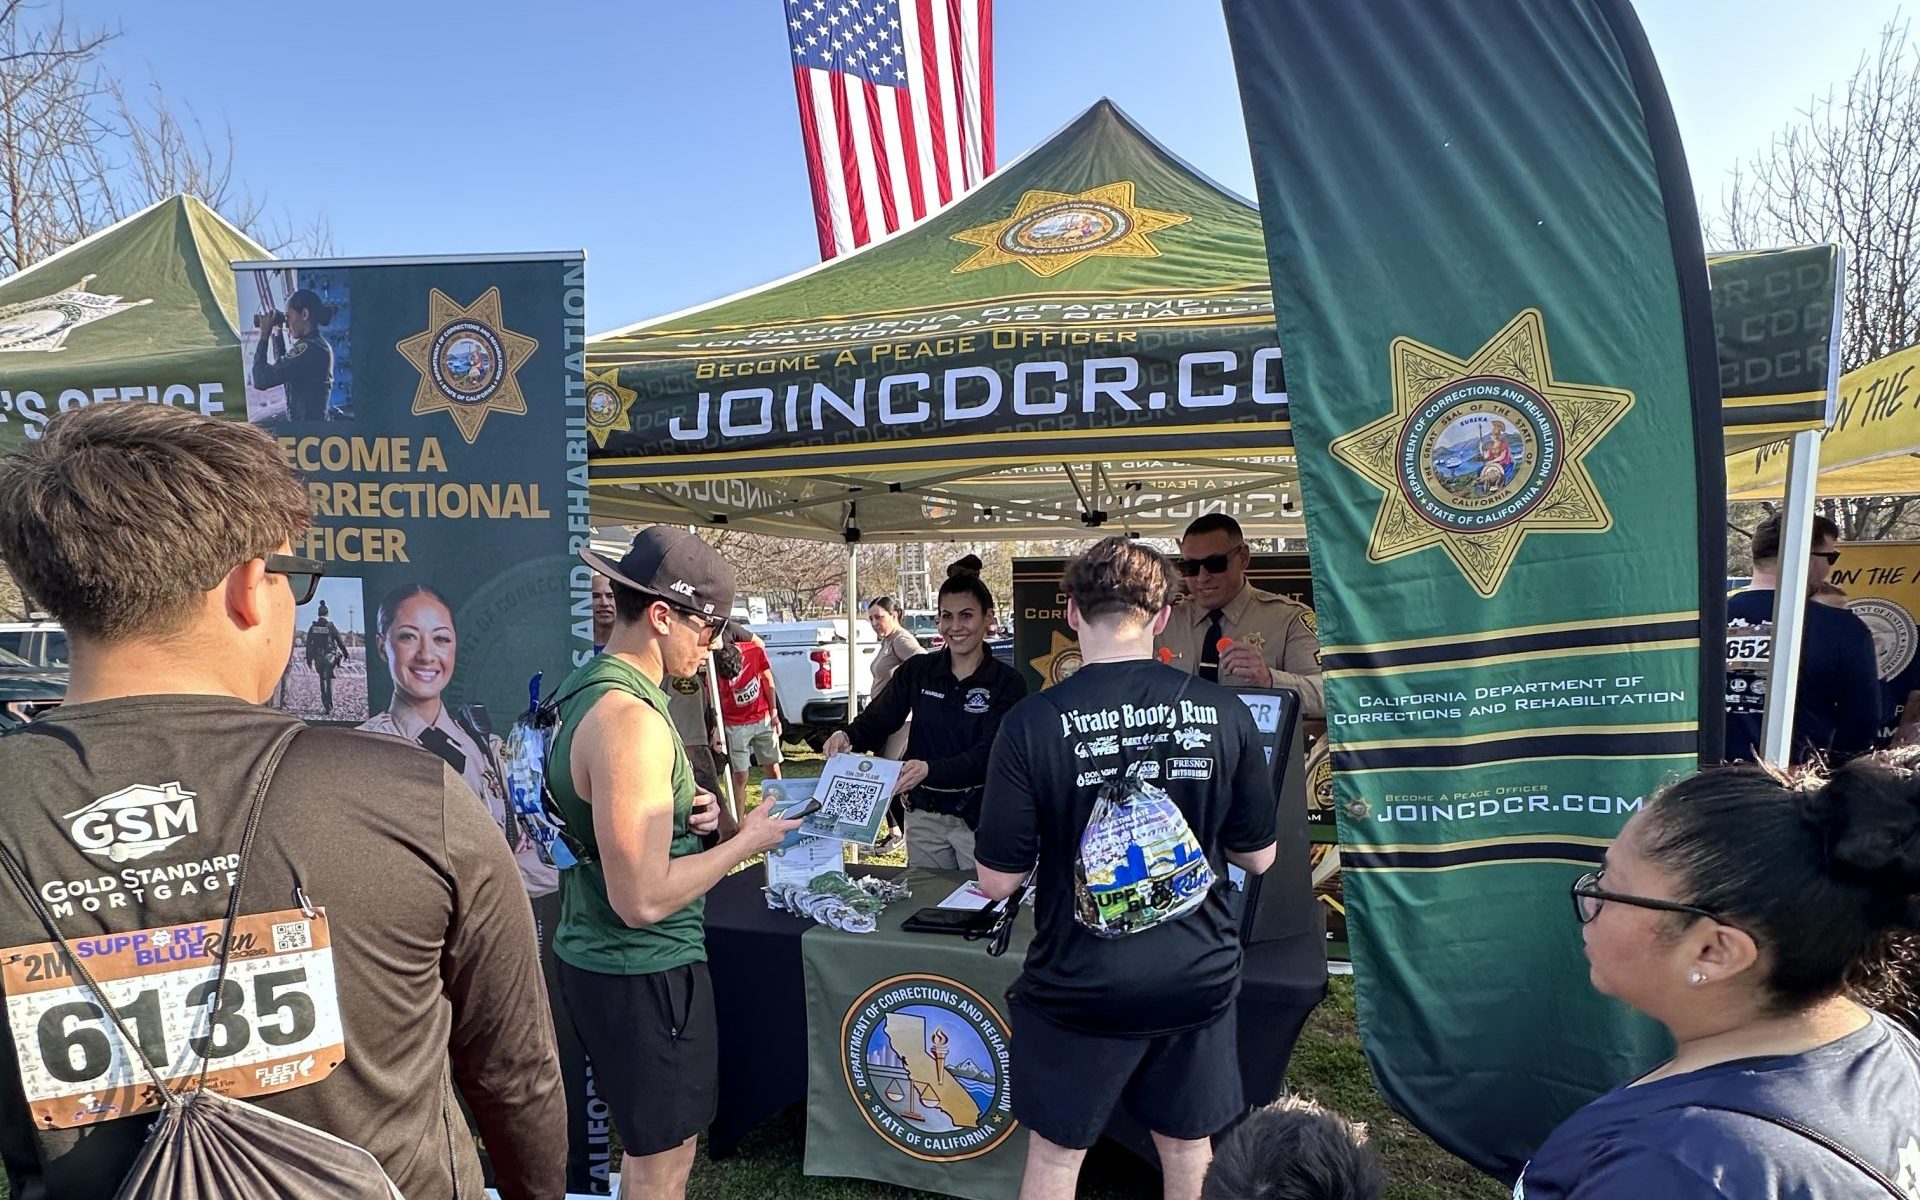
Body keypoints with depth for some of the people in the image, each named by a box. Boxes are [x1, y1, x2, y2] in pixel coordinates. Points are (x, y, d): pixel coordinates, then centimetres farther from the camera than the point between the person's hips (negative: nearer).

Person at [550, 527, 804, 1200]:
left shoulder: (588, 688, 5)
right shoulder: (629, 719, -26)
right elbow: (641, 899, -28)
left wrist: (686, 815, 3)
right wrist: (747, 841, -16)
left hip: (599, 956, 10)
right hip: (642, 971, -10)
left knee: (649, 1144, 25)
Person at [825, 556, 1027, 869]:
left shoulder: (1007, 682, -9)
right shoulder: (917, 670, 2)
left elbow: (987, 755, -18)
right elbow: (877, 719, -1)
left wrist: (930, 769, -34)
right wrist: (849, 736, -24)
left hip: (979, 818, -3)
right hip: (924, 815, 3)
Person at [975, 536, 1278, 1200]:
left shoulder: (1033, 723, -18)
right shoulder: (1224, 714, -10)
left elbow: (997, 881, -13)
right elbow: (1258, 857, 1)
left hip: (1080, 984, -2)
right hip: (1199, 976, 3)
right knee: (1188, 1147, 23)